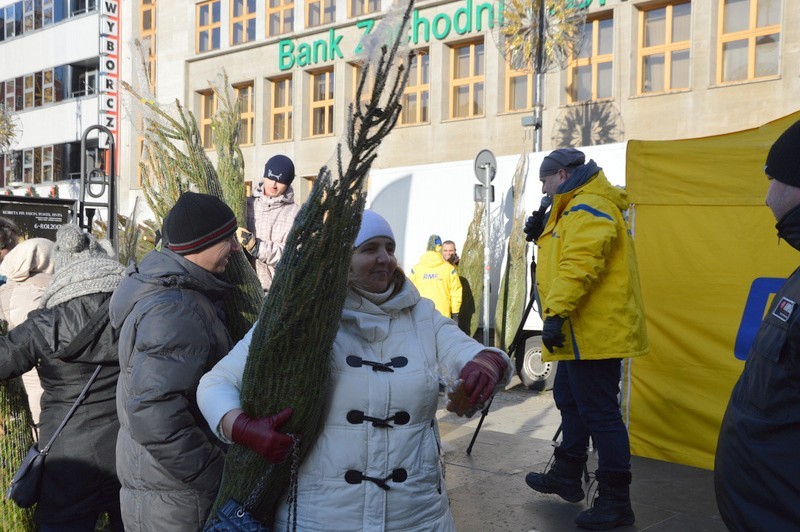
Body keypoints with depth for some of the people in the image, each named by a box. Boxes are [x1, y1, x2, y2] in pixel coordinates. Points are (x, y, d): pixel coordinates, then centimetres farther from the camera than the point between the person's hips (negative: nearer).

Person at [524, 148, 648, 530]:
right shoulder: (577, 209, 20)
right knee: (570, 399, 21)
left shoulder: (587, 210, -15)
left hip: (594, 331, -12)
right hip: (582, 331, 12)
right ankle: (566, 476, 36)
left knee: (599, 413, -5)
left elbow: (578, 265, -28)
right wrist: (544, 236, 11)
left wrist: (556, 313, -32)